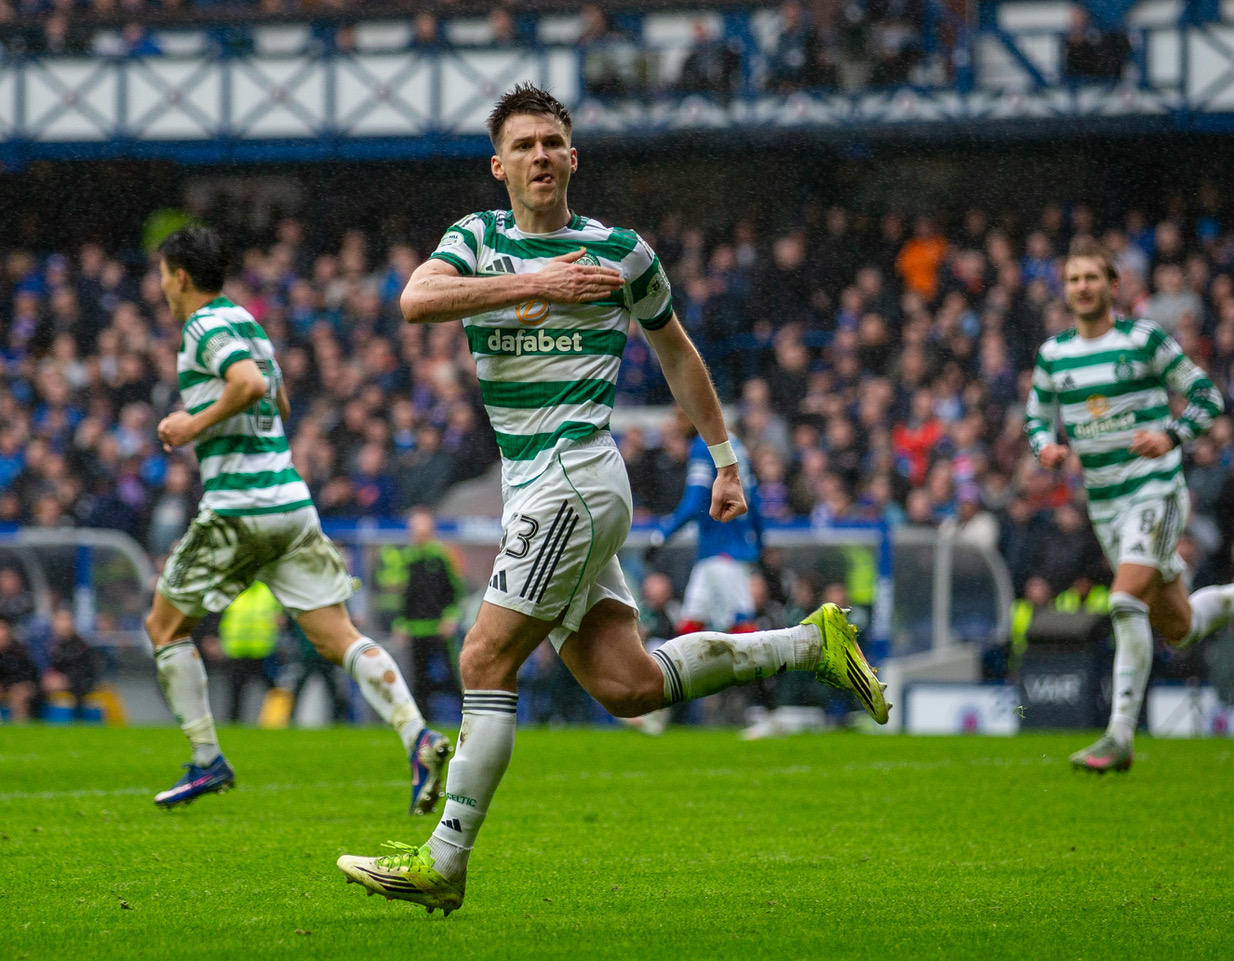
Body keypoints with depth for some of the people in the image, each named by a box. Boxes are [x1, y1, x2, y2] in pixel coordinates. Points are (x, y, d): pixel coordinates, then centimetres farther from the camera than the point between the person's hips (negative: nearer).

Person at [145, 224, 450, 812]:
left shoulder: (207, 327, -8)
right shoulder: (245, 323, 19)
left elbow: (250, 384, -27)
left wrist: (195, 424, -14)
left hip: (237, 509, -8)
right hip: (291, 504, 8)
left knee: (165, 626, 10)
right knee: (337, 638, 0)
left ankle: (207, 762, 9)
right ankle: (418, 737, -19)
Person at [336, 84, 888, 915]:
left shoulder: (620, 251, 2)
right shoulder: (477, 239, 11)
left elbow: (677, 353, 16)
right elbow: (416, 301, -11)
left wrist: (726, 462, 18)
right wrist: (534, 286, -17)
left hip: (575, 478, -6)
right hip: (532, 487, 6)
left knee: (486, 662, -12)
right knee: (627, 684, 3)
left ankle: (443, 861, -9)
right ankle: (812, 642, 17)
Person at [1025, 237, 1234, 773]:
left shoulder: (1145, 340, -6)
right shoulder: (1052, 355, 7)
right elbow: (1037, 417, 18)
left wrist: (1171, 436, -18)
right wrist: (1046, 448, -4)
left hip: (1156, 492, -5)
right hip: (1105, 506, 5)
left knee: (1126, 602, -24)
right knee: (1178, 630, 11)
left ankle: (1120, 737, -22)